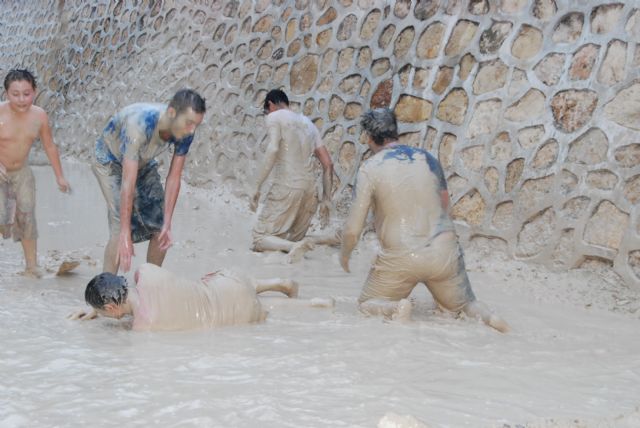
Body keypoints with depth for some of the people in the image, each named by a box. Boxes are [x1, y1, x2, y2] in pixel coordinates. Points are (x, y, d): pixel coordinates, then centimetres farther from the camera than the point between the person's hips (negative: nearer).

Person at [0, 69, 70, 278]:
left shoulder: (39, 116, -15)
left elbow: (49, 146, 1)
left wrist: (59, 176, 6)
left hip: (22, 172, 3)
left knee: (27, 217, 3)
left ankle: (32, 266, 13)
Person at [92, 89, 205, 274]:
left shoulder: (185, 133, -25)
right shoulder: (139, 124, -42)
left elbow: (174, 178, -18)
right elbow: (128, 183, -43)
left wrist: (167, 224, -21)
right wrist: (125, 235, -44)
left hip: (144, 163, 6)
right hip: (111, 161, -6)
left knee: (160, 227, -2)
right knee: (121, 226, -21)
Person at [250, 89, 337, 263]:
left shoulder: (274, 117, 2)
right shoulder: (307, 122, 20)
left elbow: (273, 149, -17)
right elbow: (328, 164, 15)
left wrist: (257, 187, -16)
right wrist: (326, 200, 18)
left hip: (286, 188, -6)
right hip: (310, 189, 6)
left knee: (260, 239, 2)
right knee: (292, 239, 20)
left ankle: (296, 246, -26)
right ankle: (325, 238, -7)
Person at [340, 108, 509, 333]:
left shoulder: (370, 168, -6)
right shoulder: (428, 158, 8)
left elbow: (352, 230, -7)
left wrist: (344, 255, 13)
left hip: (400, 258, -4)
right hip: (444, 251, 4)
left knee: (366, 303, 19)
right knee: (466, 304, 25)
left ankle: (396, 308, -15)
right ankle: (487, 316, -10)